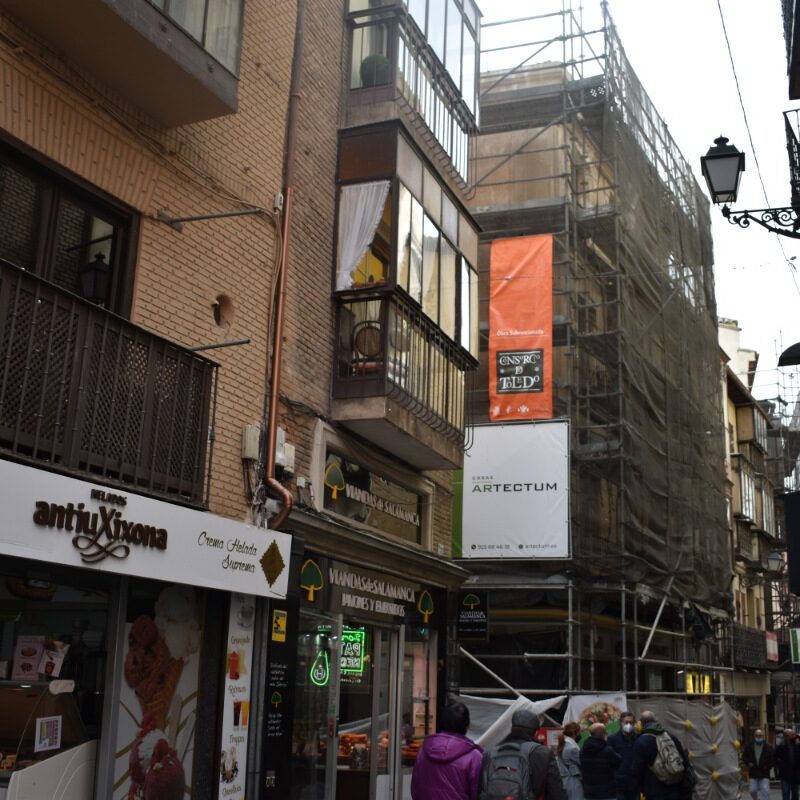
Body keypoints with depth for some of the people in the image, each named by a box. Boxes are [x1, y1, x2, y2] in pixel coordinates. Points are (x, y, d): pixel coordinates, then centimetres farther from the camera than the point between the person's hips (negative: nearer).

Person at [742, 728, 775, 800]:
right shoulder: (749, 746, 3)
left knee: (765, 791, -10)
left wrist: (768, 767, -12)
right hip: (753, 774, 2)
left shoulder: (768, 747, -3)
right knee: (753, 790, 3)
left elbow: (773, 759, 0)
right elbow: (744, 756, 13)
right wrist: (748, 763, -4)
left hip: (764, 774, -2)